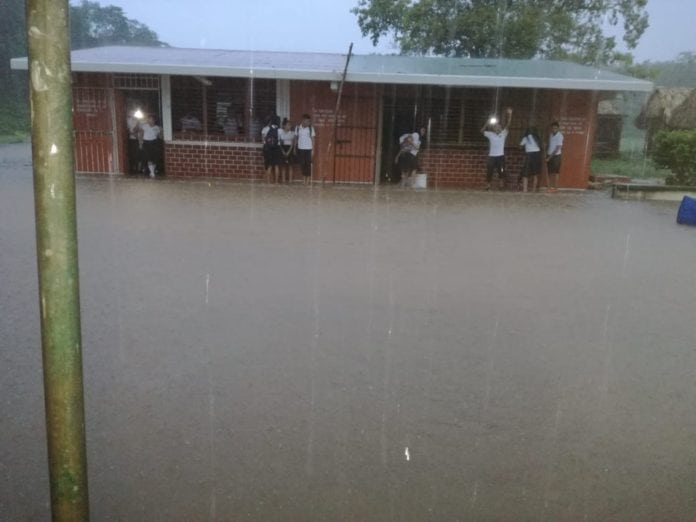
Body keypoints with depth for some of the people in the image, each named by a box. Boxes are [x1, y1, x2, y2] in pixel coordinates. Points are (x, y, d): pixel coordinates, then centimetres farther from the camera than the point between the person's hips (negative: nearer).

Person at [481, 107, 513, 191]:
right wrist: (487, 123, -6)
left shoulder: (503, 134, 8)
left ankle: (502, 186, 0)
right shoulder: (490, 134, 9)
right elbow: (482, 130, 5)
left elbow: (507, 125, -1)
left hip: (500, 156, 0)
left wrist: (510, 115, -12)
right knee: (489, 172, 3)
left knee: (501, 172, -4)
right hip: (492, 156, 0)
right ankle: (487, 186, 13)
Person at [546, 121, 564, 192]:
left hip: (556, 156, -6)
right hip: (549, 155, 7)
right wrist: (547, 155, 6)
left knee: (555, 173, -4)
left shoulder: (559, 136, -13)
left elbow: (558, 148, -17)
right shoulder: (550, 135, 9)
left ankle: (555, 188, 0)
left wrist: (550, 156, -18)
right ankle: (551, 187, 13)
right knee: (550, 172, 8)